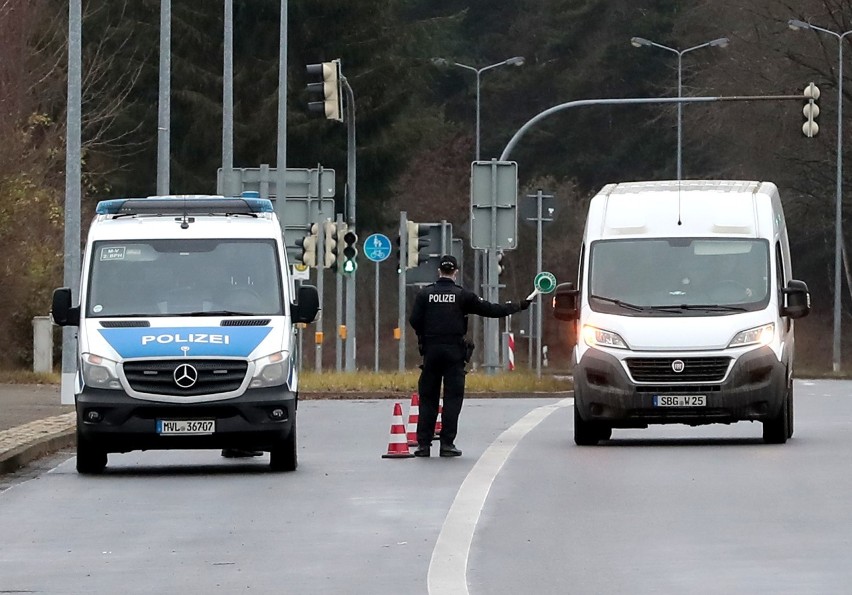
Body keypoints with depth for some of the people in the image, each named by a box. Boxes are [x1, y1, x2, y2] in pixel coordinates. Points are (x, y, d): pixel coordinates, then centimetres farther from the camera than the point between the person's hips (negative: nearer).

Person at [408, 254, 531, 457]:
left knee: (427, 398, 7)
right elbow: (490, 310, 1)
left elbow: (414, 321, -1)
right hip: (454, 351, -2)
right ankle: (447, 443, -3)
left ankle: (423, 443, 4)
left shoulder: (425, 294, 2)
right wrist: (518, 307, 11)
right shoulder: (462, 295, -2)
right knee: (452, 398, 1)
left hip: (431, 350, 2)